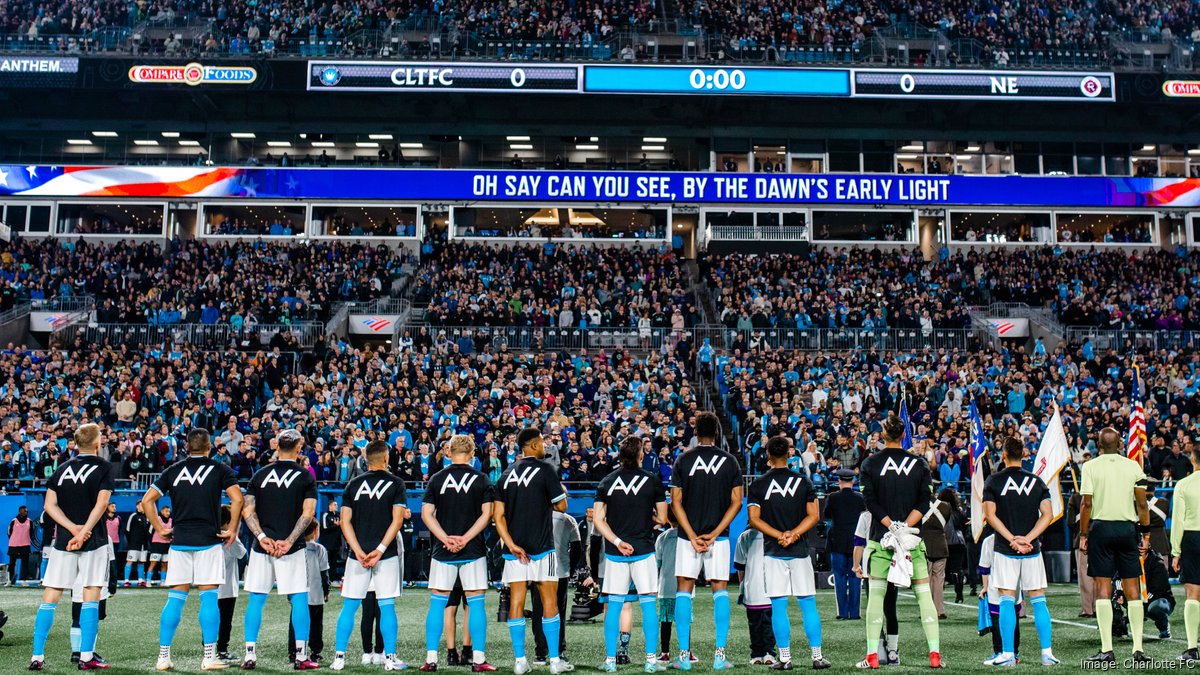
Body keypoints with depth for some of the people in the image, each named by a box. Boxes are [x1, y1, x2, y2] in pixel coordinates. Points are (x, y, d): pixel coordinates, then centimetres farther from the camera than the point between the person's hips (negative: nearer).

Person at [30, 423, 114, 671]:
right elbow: (101, 504, -12)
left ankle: (37, 656, 2)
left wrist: (73, 528, -6)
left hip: (63, 540, 3)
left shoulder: (61, 469, 11)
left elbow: (50, 505, 2)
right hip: (93, 541, -3)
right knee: (91, 597, 1)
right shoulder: (104, 467, -1)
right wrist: (83, 532, -14)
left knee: (50, 598, 6)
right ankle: (86, 657, -2)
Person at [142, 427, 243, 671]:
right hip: (209, 541, -3)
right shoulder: (219, 469, 0)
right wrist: (232, 531, -3)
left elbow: (147, 500, 7)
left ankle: (163, 656, 7)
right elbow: (237, 499, -11)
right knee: (209, 597, 0)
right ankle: (209, 657, -2)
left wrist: (159, 528, 12)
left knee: (175, 598, 8)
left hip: (179, 541, 3)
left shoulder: (173, 470, 9)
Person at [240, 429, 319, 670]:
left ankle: (250, 655, 7)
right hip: (292, 549, -2)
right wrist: (289, 541, -10)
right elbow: (308, 513, -9)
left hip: (262, 546, 2)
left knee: (256, 599, 9)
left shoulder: (260, 475, 9)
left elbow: (247, 510, 1)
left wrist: (262, 538, -6)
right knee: (299, 599, 4)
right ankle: (301, 656, 2)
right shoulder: (305, 477, 1)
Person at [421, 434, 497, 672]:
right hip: (473, 552, -1)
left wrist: (446, 539, -8)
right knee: (476, 603, 3)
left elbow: (426, 514, -1)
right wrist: (465, 539, -9)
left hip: (442, 552, 1)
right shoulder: (481, 480, 1)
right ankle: (478, 658, 0)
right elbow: (486, 514, -6)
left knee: (437, 603, 6)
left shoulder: (437, 479, 4)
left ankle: (431, 658, 4)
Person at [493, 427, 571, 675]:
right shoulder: (544, 469, -7)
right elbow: (561, 506, -3)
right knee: (549, 602, 3)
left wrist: (511, 544, -2)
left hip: (514, 548, 4)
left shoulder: (507, 473, 9)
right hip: (541, 547, -4)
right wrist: (561, 491, 17)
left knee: (516, 602, 5)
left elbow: (498, 515, 3)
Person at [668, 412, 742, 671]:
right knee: (720, 590, 6)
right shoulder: (730, 461, 1)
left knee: (684, 589, 6)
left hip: (688, 535, 0)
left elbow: (676, 502, -5)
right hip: (719, 536, 0)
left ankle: (684, 655, 2)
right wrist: (715, 533, -6)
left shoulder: (683, 460, 0)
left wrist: (692, 536, -7)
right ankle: (720, 655, 0)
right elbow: (736, 502, -3)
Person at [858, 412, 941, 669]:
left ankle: (872, 655, 0)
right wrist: (904, 528, -11)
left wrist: (892, 527, -13)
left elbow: (870, 501, -8)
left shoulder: (869, 464, 1)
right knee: (924, 593, 6)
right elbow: (924, 502, -4)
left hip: (880, 537, -1)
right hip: (914, 538, 1)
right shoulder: (919, 464, 5)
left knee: (876, 594, 4)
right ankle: (935, 654, 2)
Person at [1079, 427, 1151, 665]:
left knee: (1103, 588, -2)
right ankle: (1138, 650, 4)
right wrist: (1146, 532, 12)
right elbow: (1141, 504, 3)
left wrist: (1083, 534, 0)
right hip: (1127, 527, 2)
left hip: (1101, 527, -2)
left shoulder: (1090, 466, -3)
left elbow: (1087, 505, -6)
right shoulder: (1133, 466, 4)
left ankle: (1107, 651, -5)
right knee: (1132, 588, 6)